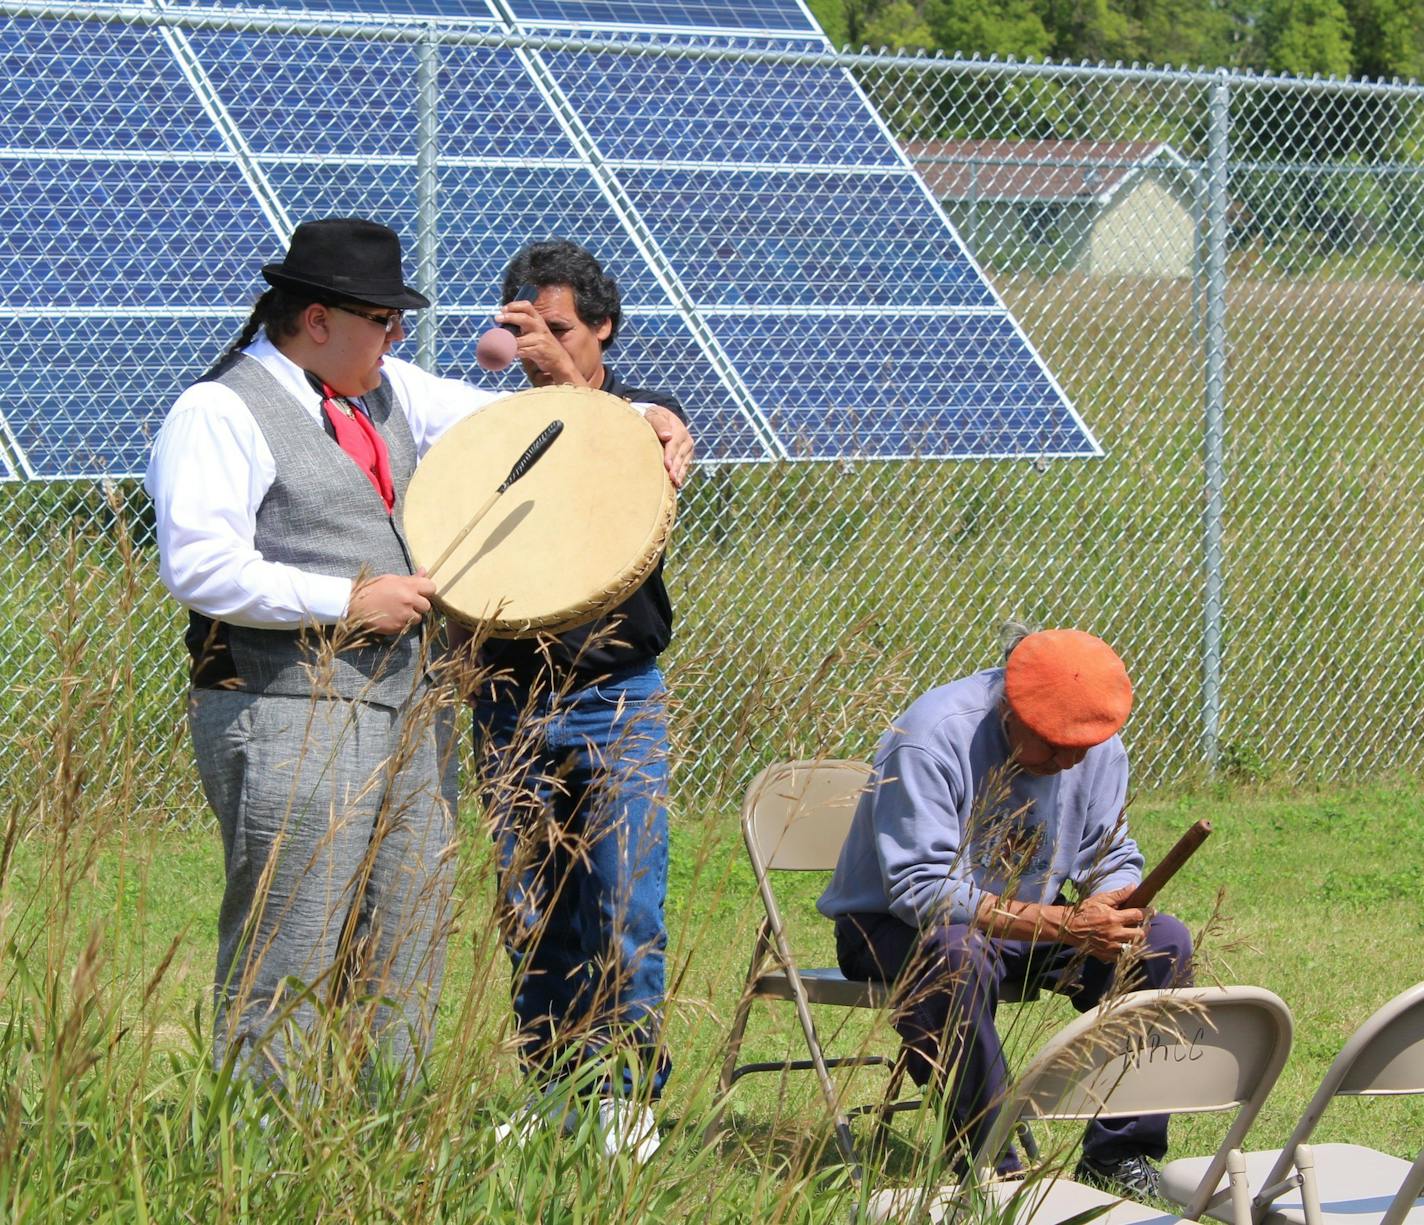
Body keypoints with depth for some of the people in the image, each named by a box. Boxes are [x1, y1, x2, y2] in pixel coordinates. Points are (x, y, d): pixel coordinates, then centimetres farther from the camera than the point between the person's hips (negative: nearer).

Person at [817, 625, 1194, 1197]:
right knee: (956, 958, -40)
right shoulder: (932, 738, -28)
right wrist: (1062, 924, -38)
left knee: (1164, 942, -12)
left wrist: (1115, 912, -25)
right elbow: (922, 890, -33)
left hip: (1025, 923, 6)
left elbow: (1113, 861, 1)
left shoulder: (1098, 747, -6)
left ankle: (1119, 1156, -7)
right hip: (895, 928, -6)